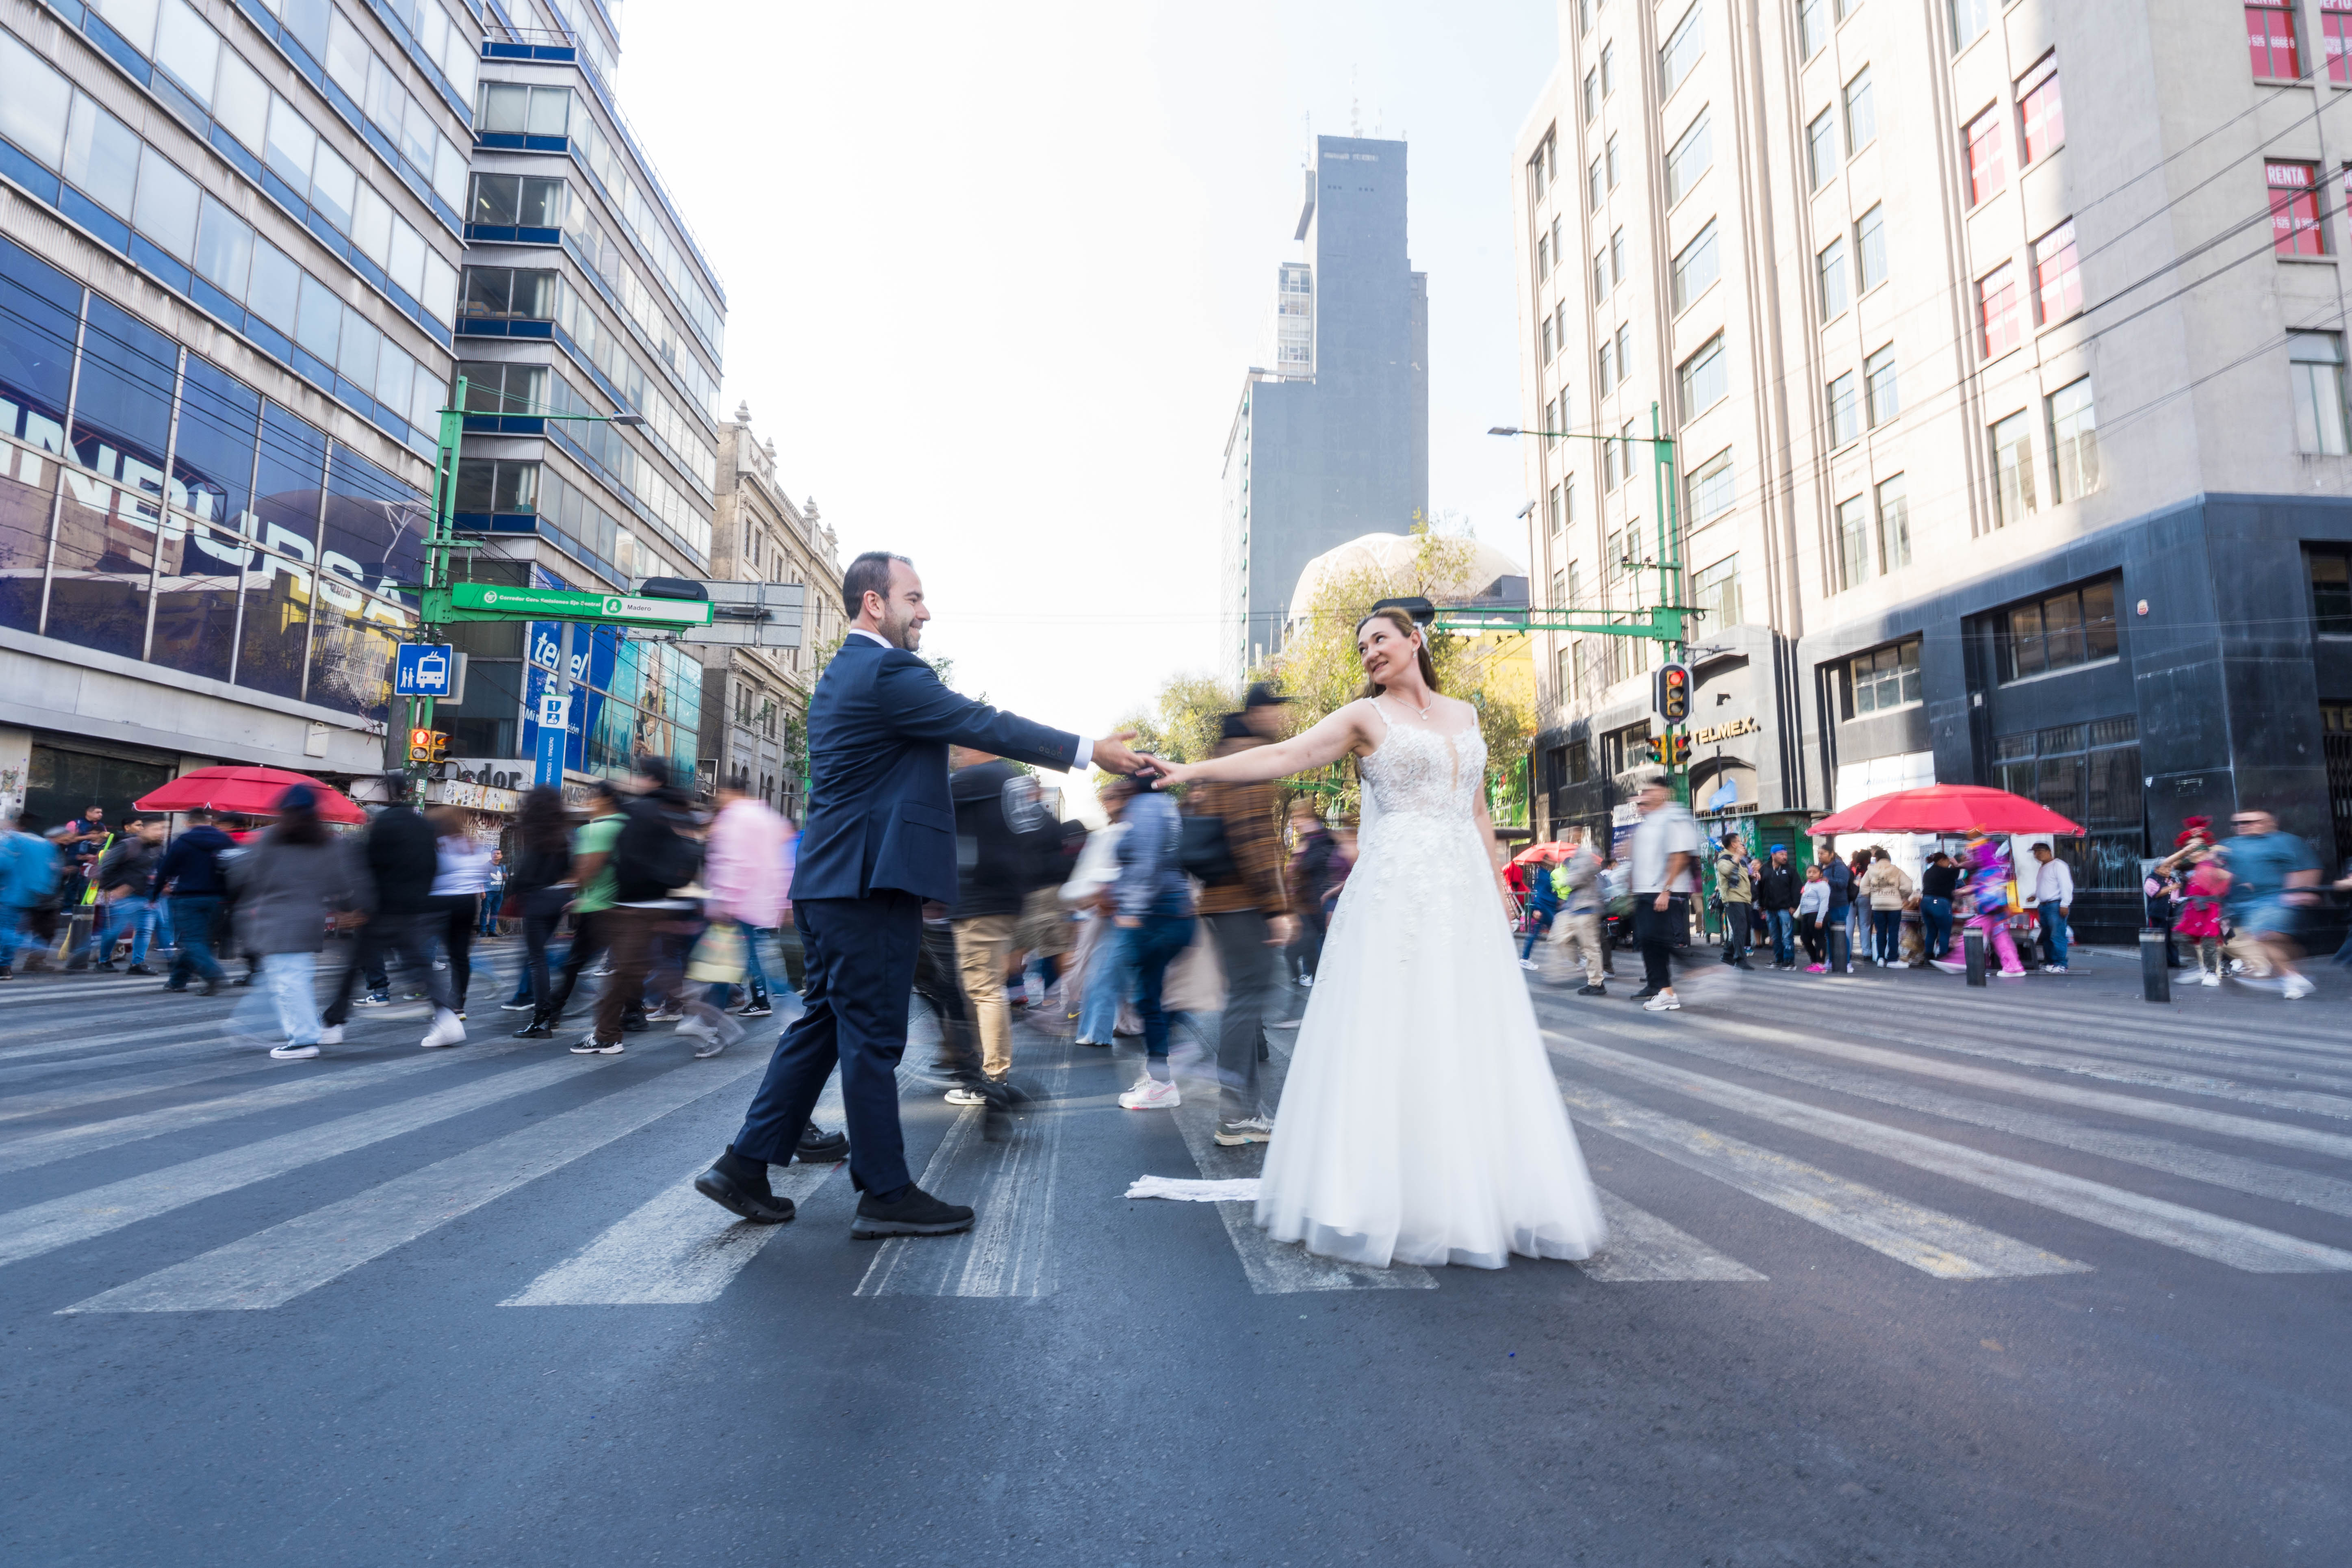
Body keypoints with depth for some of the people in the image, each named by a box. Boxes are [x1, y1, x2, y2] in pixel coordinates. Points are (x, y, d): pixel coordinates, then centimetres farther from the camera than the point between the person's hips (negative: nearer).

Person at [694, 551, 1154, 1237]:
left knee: (822, 1024, 16)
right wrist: (1092, 751, -11)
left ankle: (744, 1167, 23)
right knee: (873, 1038, -1)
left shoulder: (840, 675, 19)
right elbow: (988, 726, -15)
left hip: (832, 882, 10)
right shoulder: (887, 672, -14)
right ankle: (886, 1195, 12)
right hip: (868, 883, -10)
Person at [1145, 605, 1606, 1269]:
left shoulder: (1464, 714, 18)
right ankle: (1390, 1197, 5)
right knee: (1390, 1039, -5)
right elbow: (1282, 756, -8)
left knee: (1472, 1041, 5)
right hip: (1395, 891, -4)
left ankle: (1480, 1199, 16)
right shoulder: (1365, 717, 4)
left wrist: (1498, 888, 16)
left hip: (1466, 892, 5)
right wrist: (1193, 770, -19)